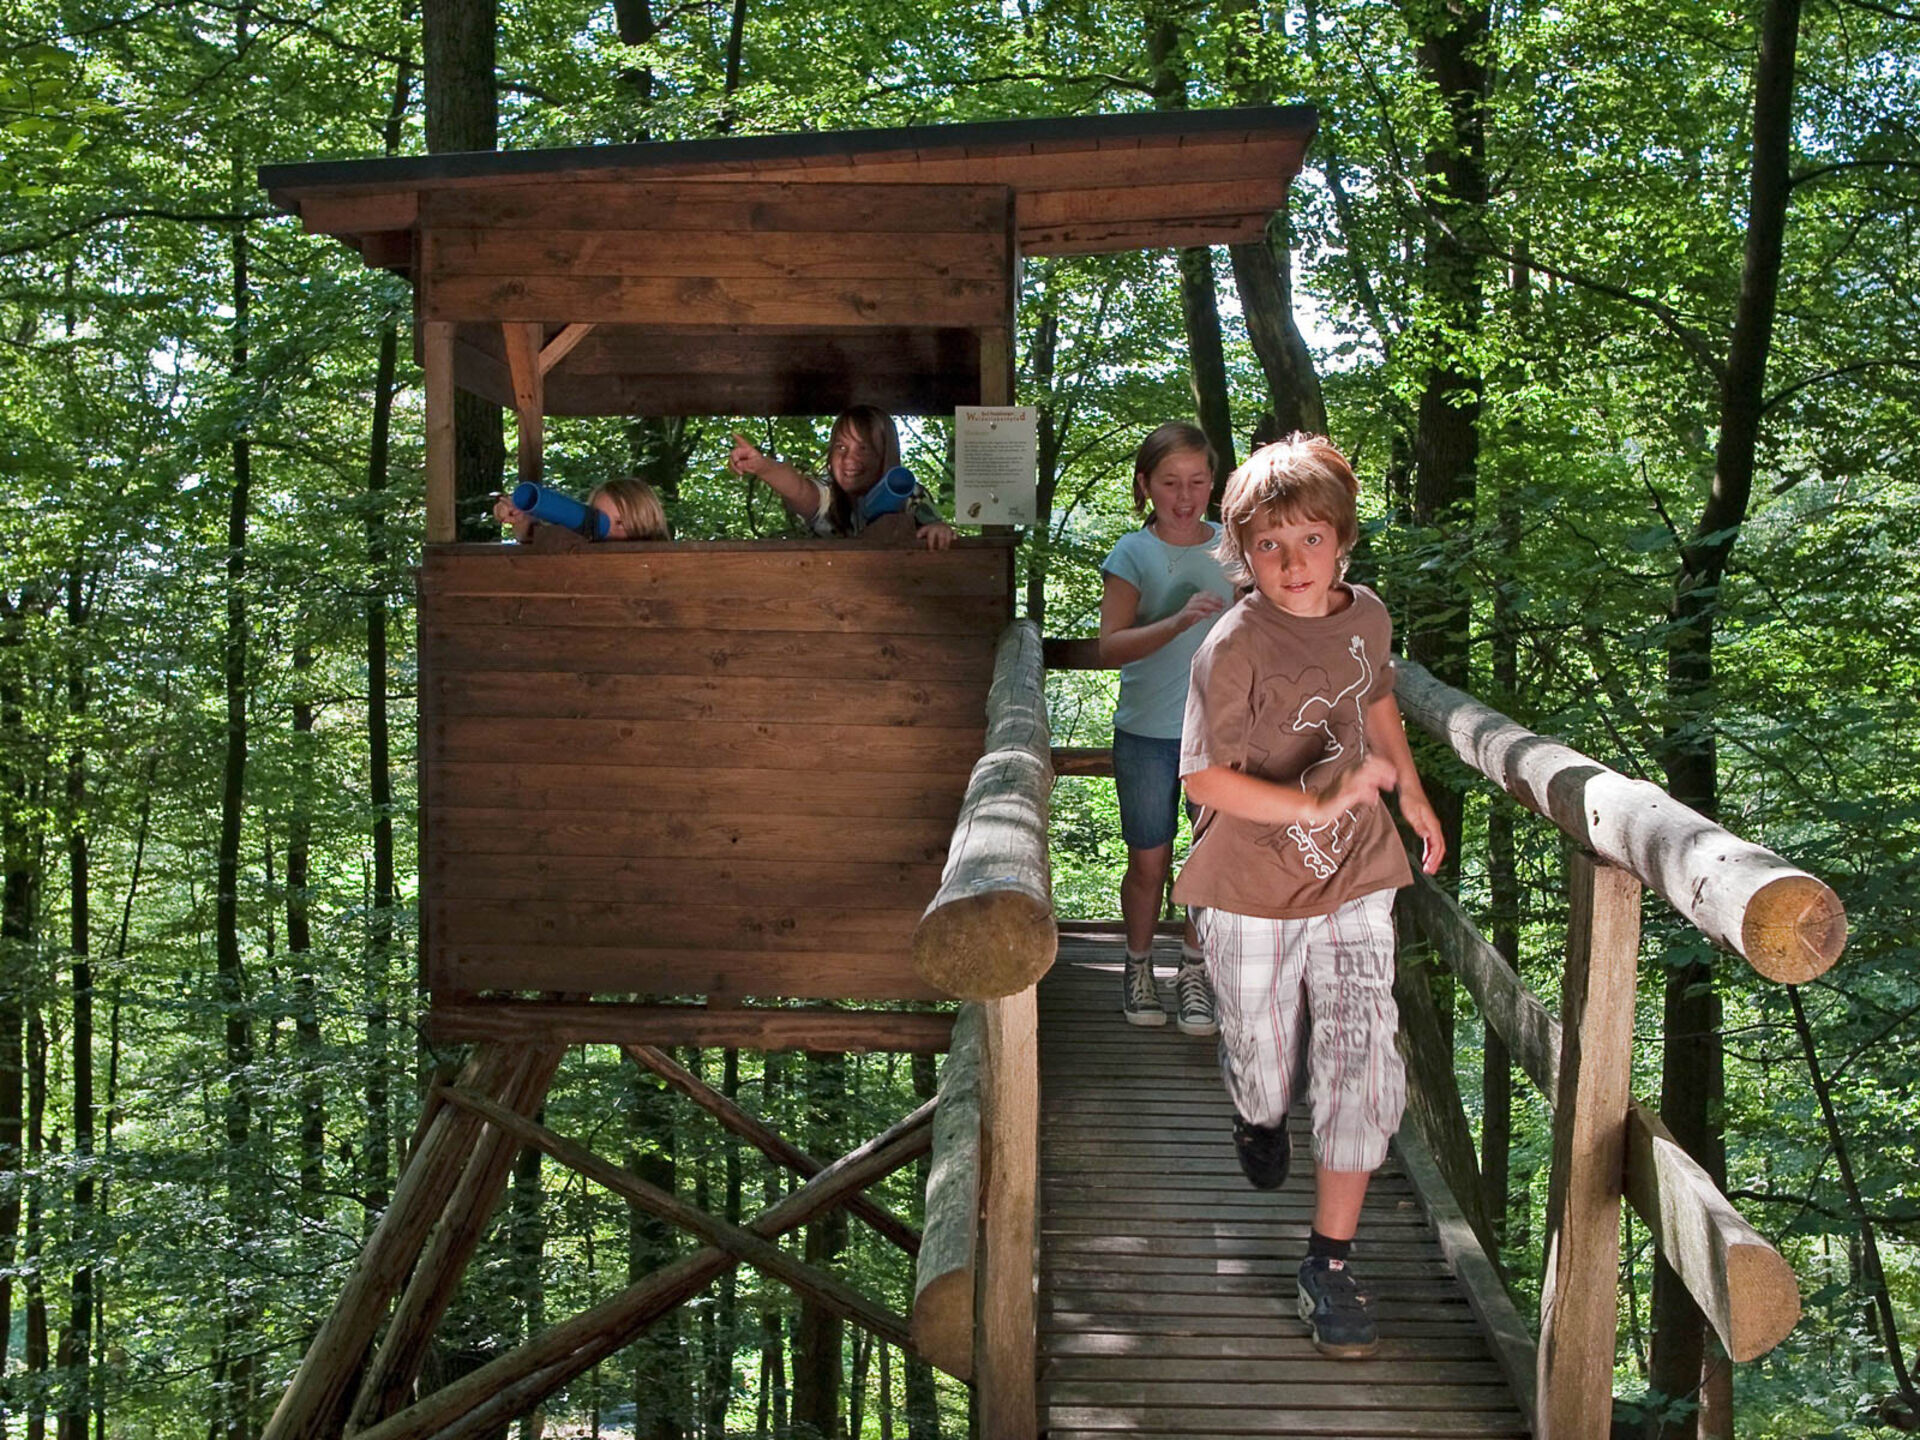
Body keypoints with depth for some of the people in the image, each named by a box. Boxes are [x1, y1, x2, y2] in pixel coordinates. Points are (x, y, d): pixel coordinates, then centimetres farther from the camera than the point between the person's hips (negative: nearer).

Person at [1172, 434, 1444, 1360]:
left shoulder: (1366, 616, -1)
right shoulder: (1234, 647, -19)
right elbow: (1206, 780, -22)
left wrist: (1411, 792, 24)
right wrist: (1321, 805, -28)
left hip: (1353, 878, 4)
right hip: (1253, 893, -3)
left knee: (1365, 1068, -3)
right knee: (1263, 1063, 14)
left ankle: (1329, 1262, 11)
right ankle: (1258, 1114, 54)